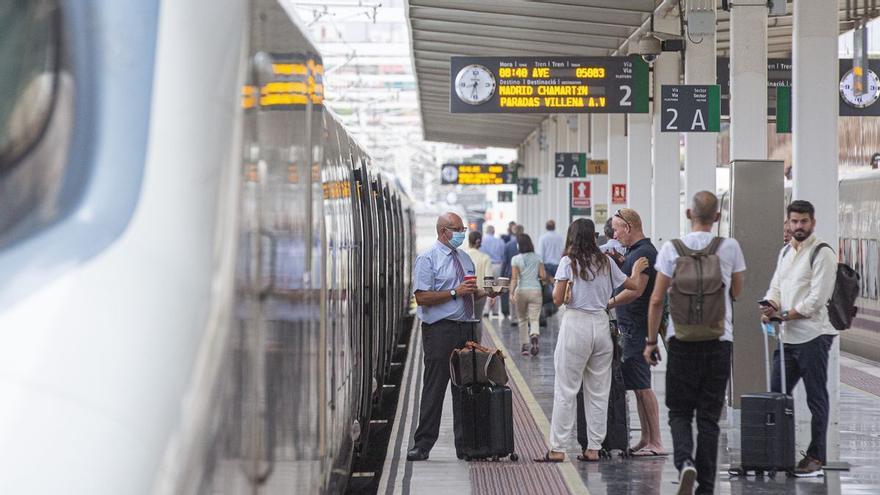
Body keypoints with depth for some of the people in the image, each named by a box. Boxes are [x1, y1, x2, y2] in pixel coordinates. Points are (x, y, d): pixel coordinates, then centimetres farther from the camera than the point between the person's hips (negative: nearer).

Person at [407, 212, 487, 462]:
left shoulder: (465, 258, 17)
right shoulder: (427, 259, -5)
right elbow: (422, 298, -13)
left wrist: (485, 291, 3)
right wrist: (455, 293, -17)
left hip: (466, 328, 6)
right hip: (440, 330, -6)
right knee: (435, 387, -5)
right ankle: (423, 445, 0)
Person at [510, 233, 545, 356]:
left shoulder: (516, 259, -3)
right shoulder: (537, 258, 4)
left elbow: (514, 278, -10)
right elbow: (543, 276, 4)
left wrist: (511, 292, -13)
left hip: (521, 291, -1)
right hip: (535, 290, 1)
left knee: (522, 319, 14)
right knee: (534, 318, -1)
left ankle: (524, 346, 14)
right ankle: (534, 336, -31)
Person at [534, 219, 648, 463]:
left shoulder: (569, 262, -4)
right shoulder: (605, 262, 7)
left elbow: (558, 299, -9)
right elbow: (633, 285, 19)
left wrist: (557, 288, 12)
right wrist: (637, 270, 39)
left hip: (575, 324, -4)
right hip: (601, 324, 4)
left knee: (565, 390, 0)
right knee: (599, 391, 9)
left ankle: (557, 449, -2)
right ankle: (594, 448, 9)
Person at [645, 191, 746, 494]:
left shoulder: (672, 248, -4)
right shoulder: (730, 248, -1)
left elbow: (656, 300, -3)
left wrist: (651, 341, 6)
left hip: (682, 338, -1)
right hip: (719, 339, 1)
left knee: (679, 412, 9)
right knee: (709, 416, 7)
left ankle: (685, 461, -18)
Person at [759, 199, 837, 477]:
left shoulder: (822, 254, -9)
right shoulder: (785, 252, 16)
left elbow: (817, 298, -16)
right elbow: (776, 287, 15)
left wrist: (784, 315, -12)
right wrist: (770, 306, -7)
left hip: (813, 336, -8)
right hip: (788, 337, 8)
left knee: (816, 399, -1)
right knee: (777, 395, 9)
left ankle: (816, 458, 2)